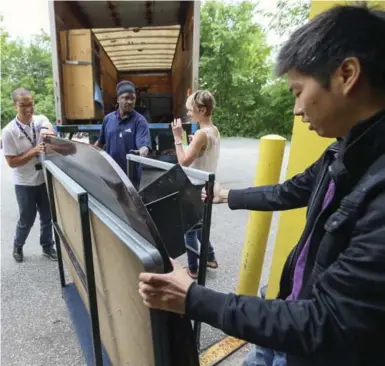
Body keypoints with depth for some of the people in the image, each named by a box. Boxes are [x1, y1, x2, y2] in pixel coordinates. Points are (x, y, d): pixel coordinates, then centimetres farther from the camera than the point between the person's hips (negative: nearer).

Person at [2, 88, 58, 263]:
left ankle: (47, 246, 36)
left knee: (47, 216, 15)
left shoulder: (41, 120, -3)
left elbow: (51, 132, -23)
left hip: (44, 178, 3)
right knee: (27, 219, 12)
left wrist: (46, 131, -45)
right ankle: (17, 246, 40)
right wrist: (34, 151, -22)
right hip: (24, 183, -2)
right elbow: (11, 162, -12)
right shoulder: (9, 131, -12)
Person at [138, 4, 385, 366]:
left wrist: (192, 299, -28)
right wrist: (229, 196, 22)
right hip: (296, 314, 6)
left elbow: (326, 324, -31)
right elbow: (289, 192, 9)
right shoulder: (346, 153, -6)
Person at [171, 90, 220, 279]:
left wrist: (178, 138, -18)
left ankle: (192, 269, 23)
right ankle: (210, 258, 36)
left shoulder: (201, 134, -22)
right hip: (207, 185, 9)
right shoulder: (215, 131, 6)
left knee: (189, 228, 8)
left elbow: (184, 161, -22)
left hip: (195, 187, -9)